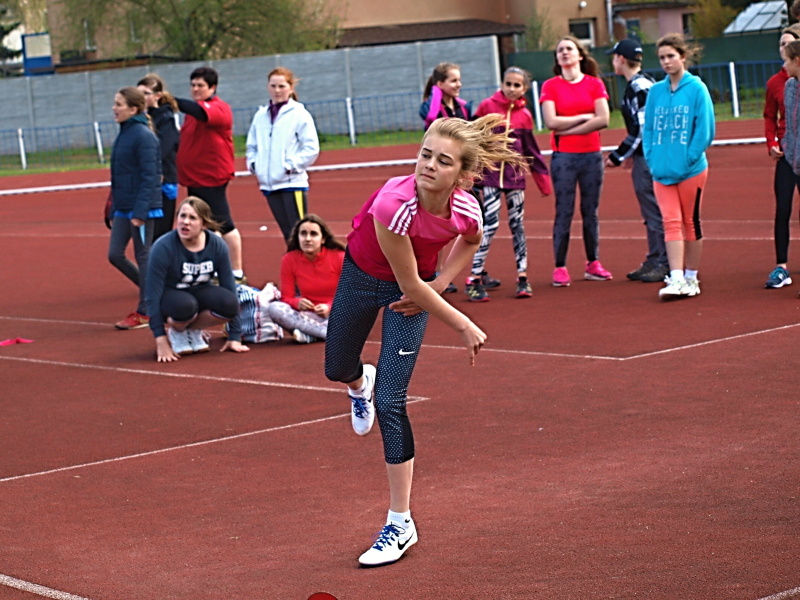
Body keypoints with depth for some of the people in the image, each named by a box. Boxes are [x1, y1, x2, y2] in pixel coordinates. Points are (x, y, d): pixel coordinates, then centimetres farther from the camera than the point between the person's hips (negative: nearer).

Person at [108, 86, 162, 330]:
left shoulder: (144, 136, -15)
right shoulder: (123, 134, 12)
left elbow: (149, 177, -18)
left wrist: (139, 211, -22)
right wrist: (114, 209, 18)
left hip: (142, 208, -9)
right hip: (123, 208, 9)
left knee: (143, 257, 1)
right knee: (115, 255, 8)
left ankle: (145, 312, 10)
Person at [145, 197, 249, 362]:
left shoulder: (217, 245, -15)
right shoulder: (163, 247, -24)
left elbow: (229, 288, -10)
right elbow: (153, 296, -23)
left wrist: (234, 337, -12)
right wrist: (161, 341, -27)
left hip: (200, 293, 3)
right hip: (169, 297, -3)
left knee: (229, 303, -30)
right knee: (185, 305, -39)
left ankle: (193, 330, -1)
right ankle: (176, 332, -4)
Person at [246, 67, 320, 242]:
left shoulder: (300, 114, -4)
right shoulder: (260, 116, 10)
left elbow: (311, 148, -7)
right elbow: (252, 145, 21)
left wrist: (291, 166, -11)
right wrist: (253, 164, 4)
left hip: (292, 183, -5)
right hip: (268, 184, 5)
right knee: (287, 233, 10)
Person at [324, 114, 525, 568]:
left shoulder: (466, 211, -28)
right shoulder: (393, 204, -39)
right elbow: (411, 285, -28)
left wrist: (439, 283, -10)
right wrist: (465, 327, -19)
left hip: (415, 286, 0)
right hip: (362, 275, 0)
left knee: (389, 402, -6)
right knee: (338, 369, 19)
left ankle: (401, 524, 3)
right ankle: (361, 385, 61)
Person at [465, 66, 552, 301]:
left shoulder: (525, 115, 5)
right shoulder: (487, 106, -2)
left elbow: (531, 150, 12)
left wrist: (543, 179, 12)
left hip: (515, 174, 3)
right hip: (491, 173, -3)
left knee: (517, 224, 5)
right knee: (490, 223, -12)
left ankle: (523, 278, 11)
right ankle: (474, 279, -10)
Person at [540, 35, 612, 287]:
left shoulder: (595, 84, 5)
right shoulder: (550, 86, 2)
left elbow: (603, 120, -7)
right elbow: (552, 122, -10)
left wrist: (568, 129, -9)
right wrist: (584, 117, -5)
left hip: (592, 155, 2)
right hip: (563, 156, -2)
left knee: (590, 211, 7)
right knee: (564, 212, -3)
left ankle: (593, 264, 15)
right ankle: (560, 268, -1)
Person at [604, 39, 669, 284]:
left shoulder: (640, 87, -16)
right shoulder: (637, 85, 15)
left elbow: (643, 129, -20)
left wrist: (618, 156, -15)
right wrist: (630, 153, 19)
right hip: (643, 158, 10)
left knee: (655, 210, -6)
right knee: (650, 210, 14)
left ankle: (664, 264, -3)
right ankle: (654, 261, 20)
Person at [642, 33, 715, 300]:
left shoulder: (697, 88, -4)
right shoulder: (656, 91, 7)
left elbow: (705, 130, -6)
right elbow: (648, 128, 12)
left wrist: (687, 160, -11)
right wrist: (652, 158, -1)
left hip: (691, 169, -3)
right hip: (661, 170, 3)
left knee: (690, 222, 7)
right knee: (671, 223, -5)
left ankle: (691, 278, 16)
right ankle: (676, 279, -10)